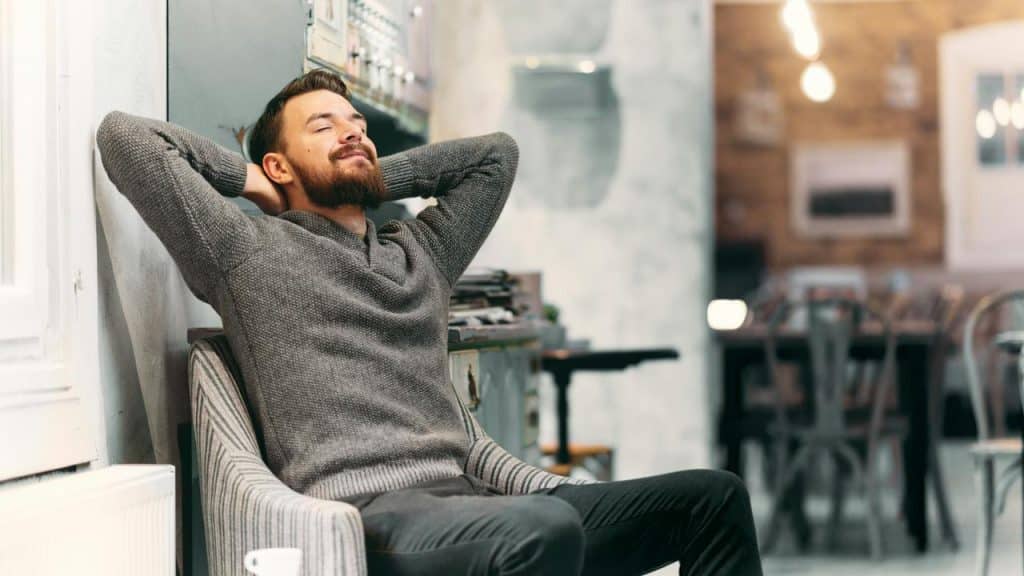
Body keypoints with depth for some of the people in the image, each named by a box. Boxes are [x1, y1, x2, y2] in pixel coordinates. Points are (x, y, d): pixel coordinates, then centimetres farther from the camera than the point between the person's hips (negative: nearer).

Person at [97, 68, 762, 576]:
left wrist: (372, 176, 31)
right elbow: (124, 135, 4)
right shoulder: (249, 249, 10)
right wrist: (246, 178, 16)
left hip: (465, 503, 8)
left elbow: (497, 151, 41)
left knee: (712, 496, 0)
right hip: (366, 516, -8)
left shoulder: (421, 252, 28)